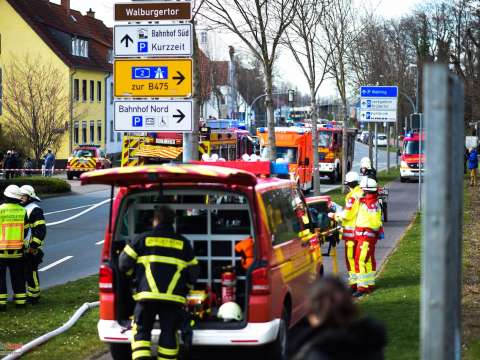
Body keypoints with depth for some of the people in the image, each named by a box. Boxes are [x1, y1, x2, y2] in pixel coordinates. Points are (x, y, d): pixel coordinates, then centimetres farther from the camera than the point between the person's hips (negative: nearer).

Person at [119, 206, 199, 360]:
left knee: (142, 331, 6)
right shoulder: (183, 243, 13)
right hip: (174, 297, 2)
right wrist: (184, 288, 35)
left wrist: (135, 275, 28)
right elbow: (193, 271, 18)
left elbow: (124, 264, 7)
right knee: (169, 333, 8)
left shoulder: (142, 239, 6)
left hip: (147, 295, -1)